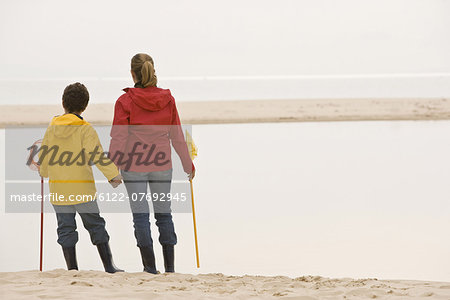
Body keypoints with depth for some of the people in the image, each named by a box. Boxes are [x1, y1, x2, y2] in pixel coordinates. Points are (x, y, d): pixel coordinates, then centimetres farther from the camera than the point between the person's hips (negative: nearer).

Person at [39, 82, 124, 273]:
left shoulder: (52, 128, 4)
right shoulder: (85, 129, -8)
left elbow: (43, 156, 12)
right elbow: (97, 155, -15)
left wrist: (44, 172, 32)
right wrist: (113, 175, -8)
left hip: (57, 188, 3)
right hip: (82, 189, -3)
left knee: (66, 229, 9)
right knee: (96, 226, 7)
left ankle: (72, 269, 6)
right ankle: (109, 266, 6)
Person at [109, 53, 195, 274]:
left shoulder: (125, 101, -9)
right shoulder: (167, 99, 1)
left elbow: (118, 138, -10)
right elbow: (177, 135, 7)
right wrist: (188, 163, 17)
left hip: (134, 166, -3)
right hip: (162, 165, 3)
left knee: (141, 214, 3)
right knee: (164, 213, 12)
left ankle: (150, 268, 2)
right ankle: (170, 267, 14)